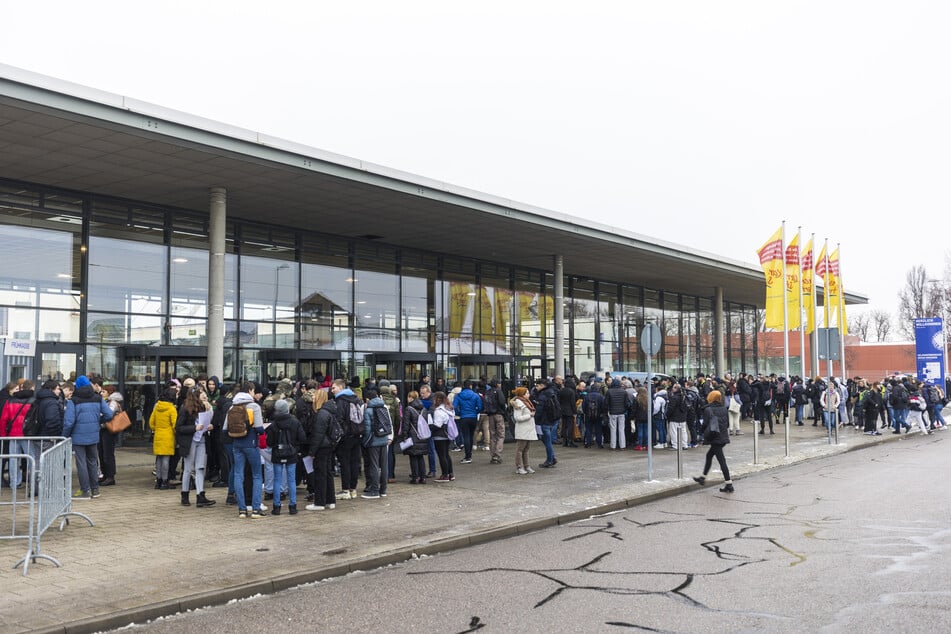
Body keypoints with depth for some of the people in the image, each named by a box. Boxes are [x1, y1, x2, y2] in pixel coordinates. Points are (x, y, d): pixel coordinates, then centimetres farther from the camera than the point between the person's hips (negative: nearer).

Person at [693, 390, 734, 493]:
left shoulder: (708, 410, -12)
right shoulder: (724, 409, 6)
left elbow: (705, 424, -13)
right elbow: (727, 424, 9)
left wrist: (702, 431, 6)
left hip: (715, 438, -7)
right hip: (723, 437, 7)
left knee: (721, 460, -6)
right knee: (709, 455, 22)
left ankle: (729, 484, -8)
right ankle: (703, 477, 33)